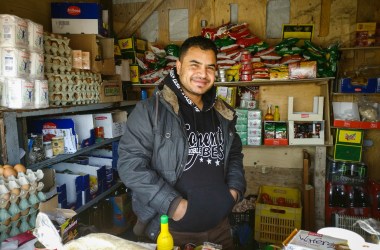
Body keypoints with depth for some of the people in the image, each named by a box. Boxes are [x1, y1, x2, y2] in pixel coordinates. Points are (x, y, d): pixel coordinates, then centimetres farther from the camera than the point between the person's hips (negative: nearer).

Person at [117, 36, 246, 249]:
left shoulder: (223, 114, 6)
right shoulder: (150, 111, -13)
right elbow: (131, 163, -17)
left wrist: (235, 188, 3)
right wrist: (173, 204, -21)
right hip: (169, 229, -5)